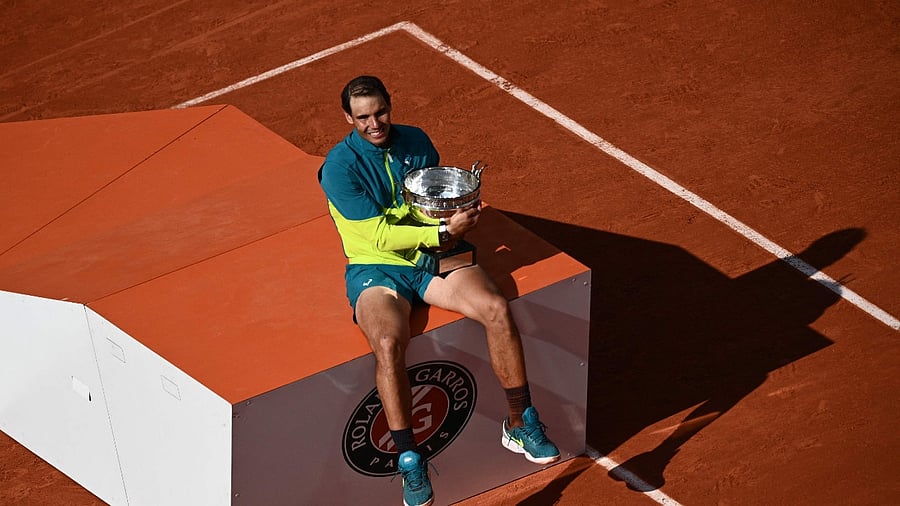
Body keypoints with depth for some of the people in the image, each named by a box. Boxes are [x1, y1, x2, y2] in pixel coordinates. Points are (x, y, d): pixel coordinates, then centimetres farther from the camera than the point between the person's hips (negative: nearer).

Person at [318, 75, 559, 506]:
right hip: (376, 268, -4)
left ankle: (520, 424, -7)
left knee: (497, 308, -22)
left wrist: (458, 216, -6)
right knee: (388, 344, -34)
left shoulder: (416, 142, 6)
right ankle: (409, 462, -24)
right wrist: (444, 232, -22)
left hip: (433, 256, 4)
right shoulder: (339, 167, -11)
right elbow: (378, 234, -16)